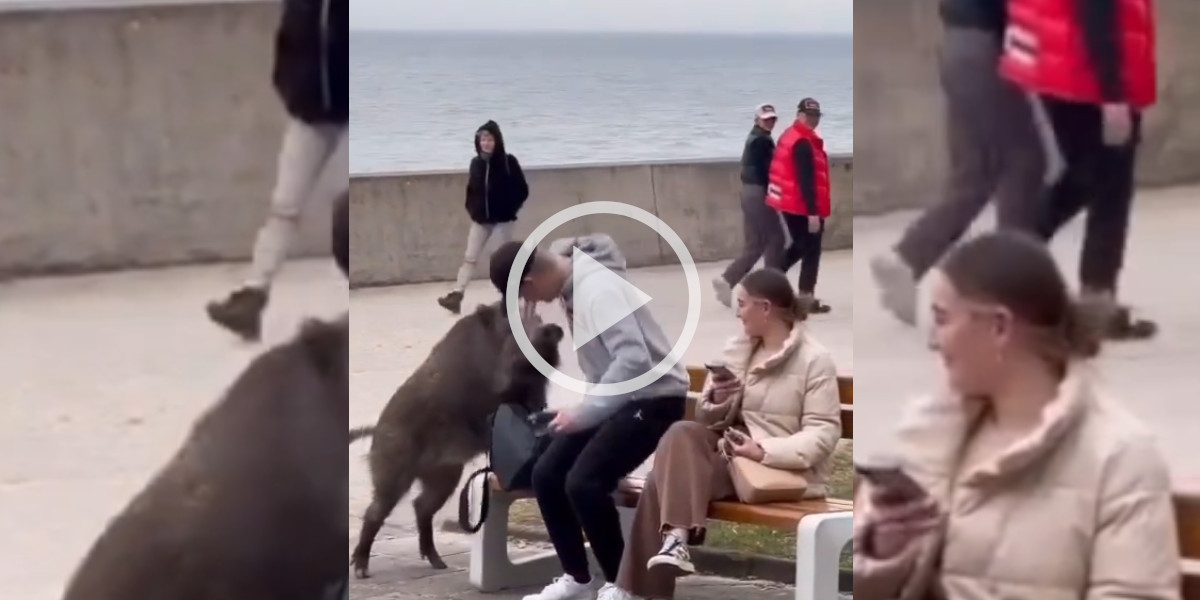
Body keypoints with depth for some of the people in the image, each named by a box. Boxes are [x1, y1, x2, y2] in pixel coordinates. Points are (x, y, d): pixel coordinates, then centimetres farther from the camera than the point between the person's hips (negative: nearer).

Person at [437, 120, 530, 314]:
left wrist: (510, 209, -9)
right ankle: (456, 297, -4)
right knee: (470, 258, 1)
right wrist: (471, 209, 4)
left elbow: (522, 190, -7)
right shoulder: (476, 163, 2)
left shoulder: (508, 162, -10)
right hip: (480, 221, 4)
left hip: (502, 220, -4)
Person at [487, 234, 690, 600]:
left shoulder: (597, 290, -25)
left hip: (652, 398, -10)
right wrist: (585, 410, 4)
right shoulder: (571, 285, 3)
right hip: (615, 398, 10)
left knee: (583, 482, -24)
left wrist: (585, 412, -25)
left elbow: (634, 359, -32)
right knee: (546, 475, 3)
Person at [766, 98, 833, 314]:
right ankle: (806, 299, 5)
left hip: (790, 204, 10)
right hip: (803, 207, -10)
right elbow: (806, 180, -25)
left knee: (799, 246, 23)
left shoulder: (790, 136, 13)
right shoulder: (803, 143, -20)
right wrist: (813, 212, -27)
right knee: (811, 251, 1)